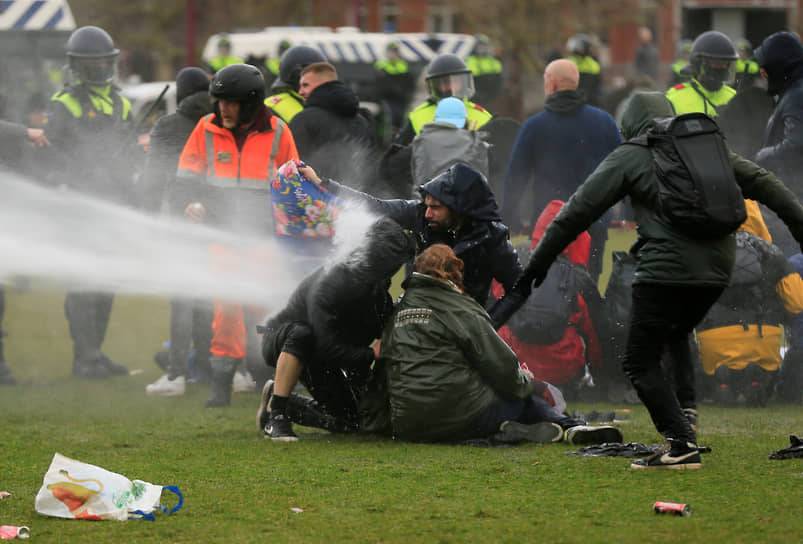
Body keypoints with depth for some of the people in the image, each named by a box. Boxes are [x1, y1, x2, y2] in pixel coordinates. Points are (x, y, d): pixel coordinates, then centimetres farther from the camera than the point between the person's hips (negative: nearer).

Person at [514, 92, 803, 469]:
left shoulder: (628, 158, 5)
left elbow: (578, 212, 3)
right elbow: (761, 183, 18)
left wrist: (538, 263, 8)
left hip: (666, 270, -6)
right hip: (717, 269, 6)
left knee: (641, 361, 1)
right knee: (676, 337, 31)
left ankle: (682, 445, -12)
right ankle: (683, 418, 18)